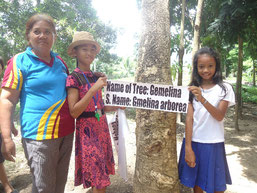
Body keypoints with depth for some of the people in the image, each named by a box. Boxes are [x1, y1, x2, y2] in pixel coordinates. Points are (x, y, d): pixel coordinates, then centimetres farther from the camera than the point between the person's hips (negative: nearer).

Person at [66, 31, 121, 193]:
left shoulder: (96, 77, 9)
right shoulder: (73, 78, -10)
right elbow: (74, 112, -18)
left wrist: (118, 106, 6)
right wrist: (93, 89, -24)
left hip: (102, 127, 7)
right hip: (87, 129, -7)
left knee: (102, 176, 16)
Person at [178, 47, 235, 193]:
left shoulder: (225, 88, -3)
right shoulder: (193, 90, 2)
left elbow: (220, 116, -15)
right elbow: (189, 118, -4)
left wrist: (202, 99, -32)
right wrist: (188, 147, -9)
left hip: (213, 144, -1)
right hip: (194, 142, 2)